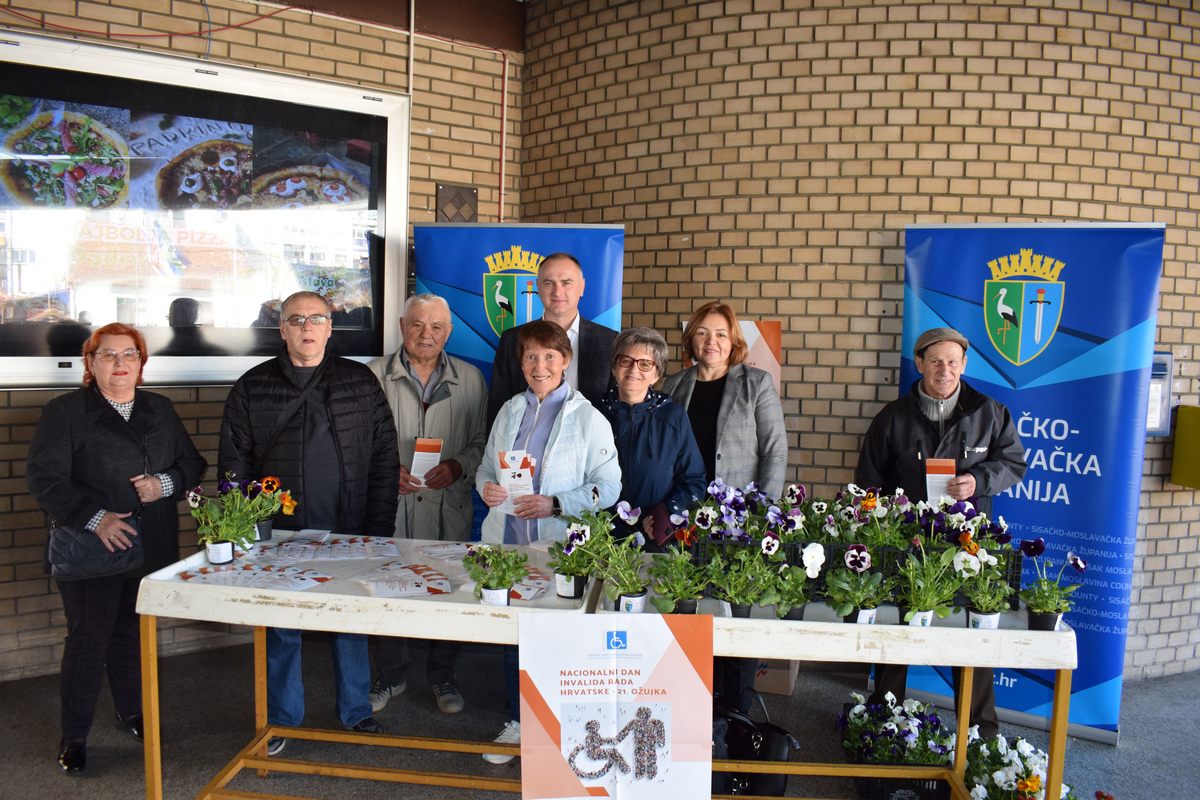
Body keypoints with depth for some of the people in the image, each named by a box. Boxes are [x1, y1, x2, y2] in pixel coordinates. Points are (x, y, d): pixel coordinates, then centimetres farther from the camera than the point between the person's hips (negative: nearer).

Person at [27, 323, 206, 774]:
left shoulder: (160, 410, 10)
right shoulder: (65, 412, -4)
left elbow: (192, 463, 12)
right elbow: (46, 479, -11)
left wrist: (166, 483, -10)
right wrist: (95, 519, -21)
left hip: (151, 548, 4)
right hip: (91, 549, -4)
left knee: (132, 633, 15)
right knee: (88, 640, 1)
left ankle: (131, 711, 34)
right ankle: (74, 735, 16)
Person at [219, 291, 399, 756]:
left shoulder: (361, 382, 2)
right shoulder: (253, 387, 2)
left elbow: (385, 457, 2)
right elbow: (234, 463, 3)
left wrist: (380, 527, -3)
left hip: (348, 533, 0)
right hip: (279, 533, 0)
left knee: (352, 624, 12)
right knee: (281, 631, 10)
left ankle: (356, 713, 29)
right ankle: (282, 720, 28)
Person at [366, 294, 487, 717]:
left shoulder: (470, 379, 5)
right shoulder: (373, 376, 1)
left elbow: (482, 442, 5)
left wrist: (457, 468, -12)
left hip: (449, 508, 1)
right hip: (389, 506, 0)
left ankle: (442, 675, 30)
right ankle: (390, 675, 31)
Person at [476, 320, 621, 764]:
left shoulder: (587, 418, -5)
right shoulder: (509, 411, 11)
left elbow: (608, 487, -9)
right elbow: (486, 466, 18)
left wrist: (554, 505, -20)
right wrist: (486, 488, -5)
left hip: (559, 548, -5)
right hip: (505, 542, 5)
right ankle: (518, 722, 32)